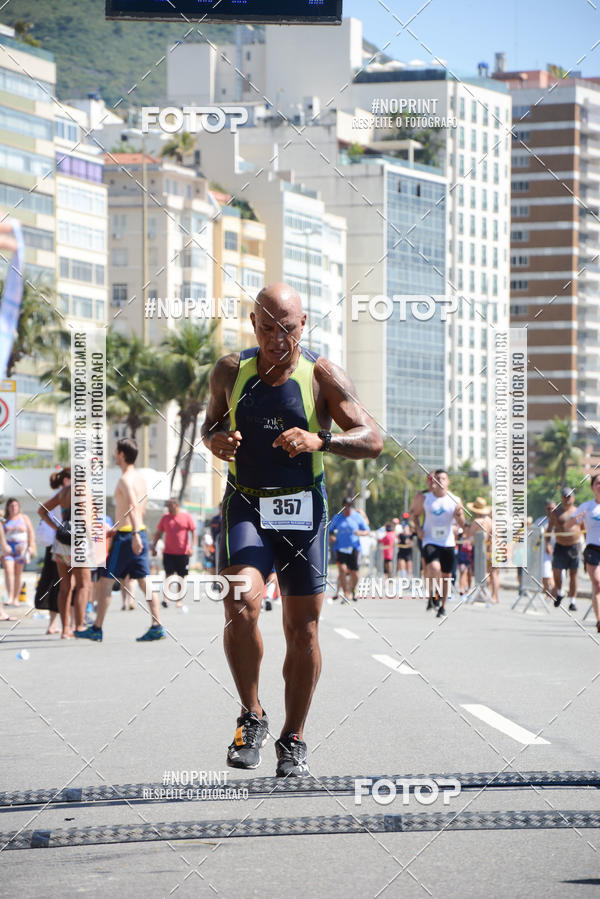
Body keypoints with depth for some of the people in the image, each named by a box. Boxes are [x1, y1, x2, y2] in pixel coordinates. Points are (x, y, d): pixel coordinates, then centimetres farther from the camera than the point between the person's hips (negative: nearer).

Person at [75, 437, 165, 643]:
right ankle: (156, 626, -6)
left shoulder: (125, 480, -13)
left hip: (126, 537, -8)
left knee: (105, 582, 2)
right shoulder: (141, 478, 13)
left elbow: (133, 507, -29)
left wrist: (134, 535, -39)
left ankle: (97, 629, 6)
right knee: (145, 582, 4)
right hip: (141, 533, 8)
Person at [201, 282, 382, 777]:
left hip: (303, 510, 0)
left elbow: (373, 440, -9)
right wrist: (216, 440, -4)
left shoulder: (323, 375, -5)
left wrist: (319, 441, -25)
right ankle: (252, 718, -4)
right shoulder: (231, 371, 3)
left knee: (302, 629, 3)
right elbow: (212, 423, 20)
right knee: (241, 606, -22)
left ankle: (293, 740, 19)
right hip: (246, 507, 0)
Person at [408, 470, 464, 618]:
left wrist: (459, 514, -24)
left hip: (447, 543, 2)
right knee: (434, 568, -28)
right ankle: (432, 596, -6)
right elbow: (413, 512, 13)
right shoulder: (424, 498, -2)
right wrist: (418, 528, -3)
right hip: (430, 541, -2)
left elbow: (462, 524, -3)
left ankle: (442, 605, 29)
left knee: (446, 575, 10)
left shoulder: (455, 500, -2)